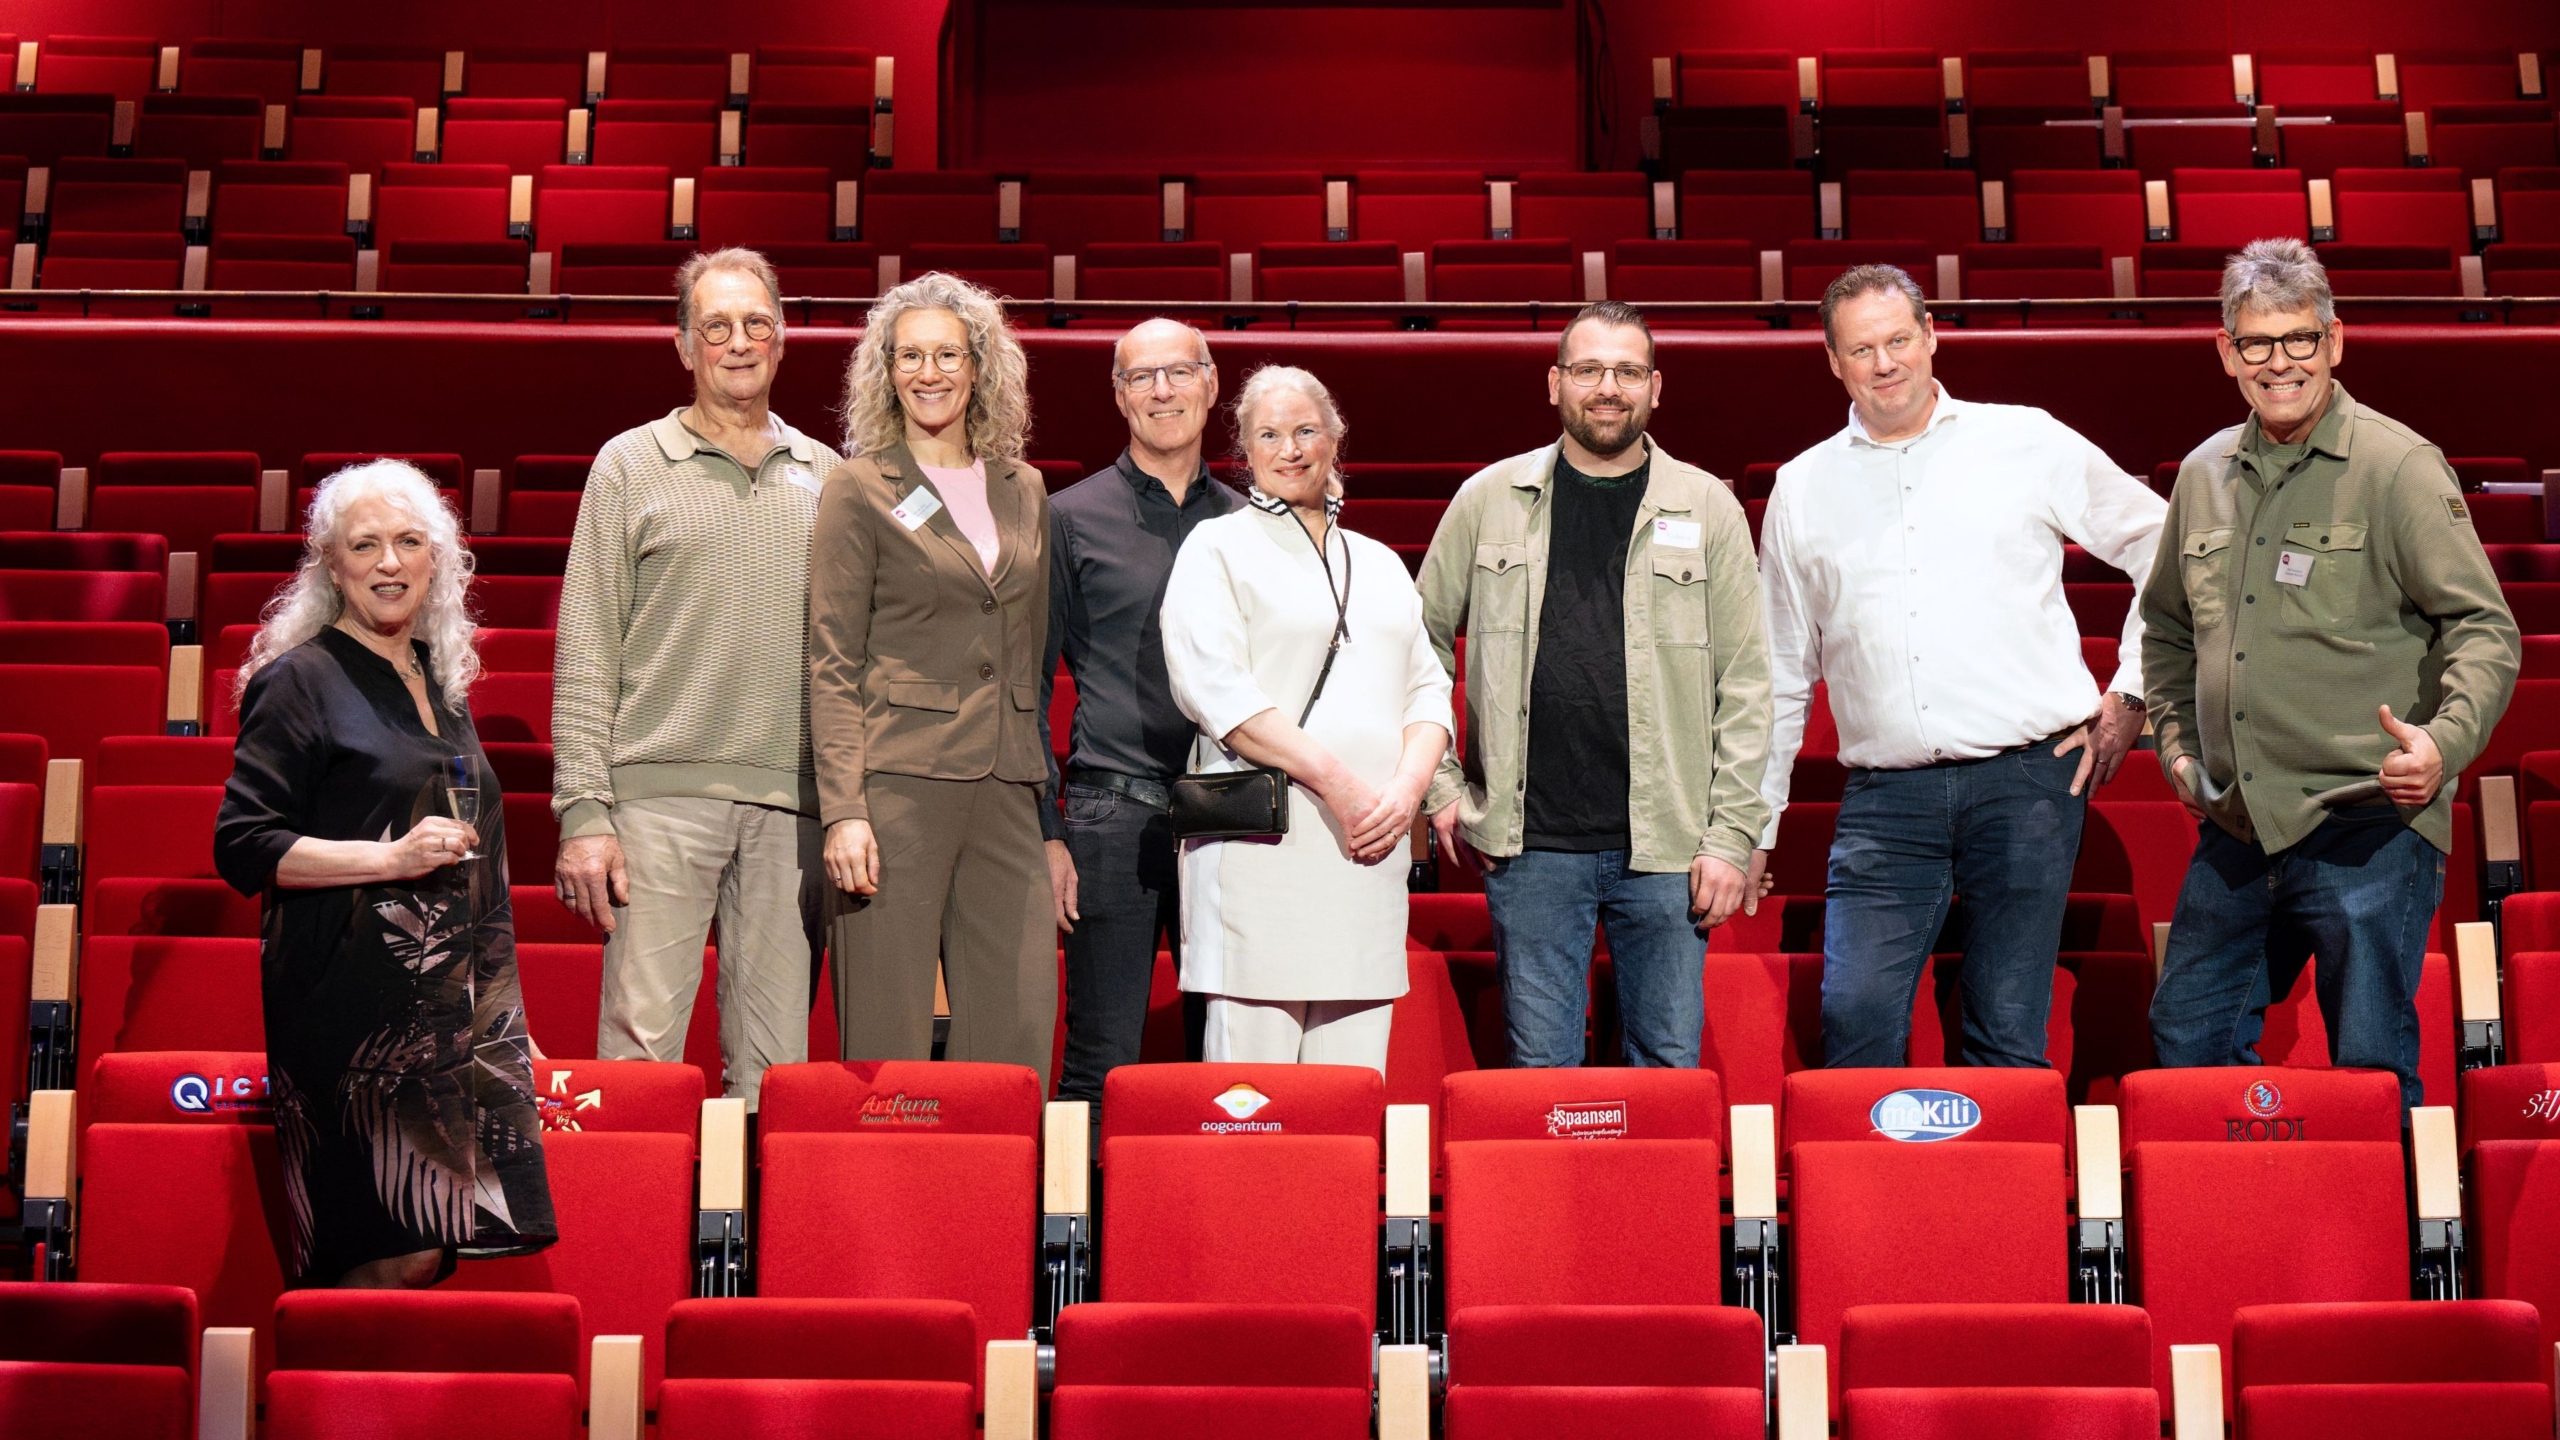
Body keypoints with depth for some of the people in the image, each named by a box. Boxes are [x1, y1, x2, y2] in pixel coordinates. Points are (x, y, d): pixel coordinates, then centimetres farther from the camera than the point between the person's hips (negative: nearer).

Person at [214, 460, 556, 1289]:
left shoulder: (442, 679, 17)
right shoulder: (300, 681, -5)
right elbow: (242, 847, -10)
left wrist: (502, 1016, 23)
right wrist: (392, 857, -20)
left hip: (453, 1000, 7)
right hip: (351, 1001, -7)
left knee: (429, 1248, 2)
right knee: (393, 1255, -11)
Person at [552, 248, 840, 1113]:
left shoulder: (823, 476, 14)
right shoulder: (633, 465, 6)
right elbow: (586, 650, 2)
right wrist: (583, 810, -7)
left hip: (793, 802, 3)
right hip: (663, 791, -2)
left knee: (776, 1060, 5)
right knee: (641, 1046, -5)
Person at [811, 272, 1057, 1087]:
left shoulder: (1024, 491, 15)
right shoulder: (859, 490, 2)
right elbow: (830, 665, -3)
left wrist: (1052, 811, 14)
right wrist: (843, 810, -13)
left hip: (1006, 785, 4)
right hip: (898, 781, -4)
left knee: (1018, 1032, 0)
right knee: (890, 1039, -2)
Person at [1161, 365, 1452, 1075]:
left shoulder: (1380, 564, 23)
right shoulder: (1217, 549, 6)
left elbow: (1428, 690, 17)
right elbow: (1216, 690, -7)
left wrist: (1407, 786, -4)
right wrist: (1336, 780, -14)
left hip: (1370, 850, 5)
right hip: (1261, 849, -5)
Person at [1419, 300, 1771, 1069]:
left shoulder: (1707, 508, 4)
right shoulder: (1489, 500, 5)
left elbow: (1746, 684, 3)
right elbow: (1421, 642, 13)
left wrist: (1731, 835, -2)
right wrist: (1442, 786, 5)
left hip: (1666, 846, 0)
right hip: (1531, 844, 0)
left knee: (1671, 1067, 6)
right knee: (1539, 1068, 7)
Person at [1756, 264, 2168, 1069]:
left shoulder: (2027, 444, 7)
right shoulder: (1802, 490, 12)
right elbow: (1781, 676, 18)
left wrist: (2130, 696, 8)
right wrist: (1751, 826, 16)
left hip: (2028, 778, -1)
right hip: (1884, 795, 1)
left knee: (2009, 1035, 2)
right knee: (1855, 1019, -10)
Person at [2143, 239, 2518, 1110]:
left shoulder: (2399, 467, -6)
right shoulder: (2204, 475, 11)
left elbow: (2486, 630, -8)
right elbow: (2166, 628, 26)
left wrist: (2444, 742, -24)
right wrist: (2174, 739, 14)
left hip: (2366, 831, -6)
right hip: (2234, 828, 6)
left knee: (2370, 1071, 0)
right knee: (2188, 1039, 13)